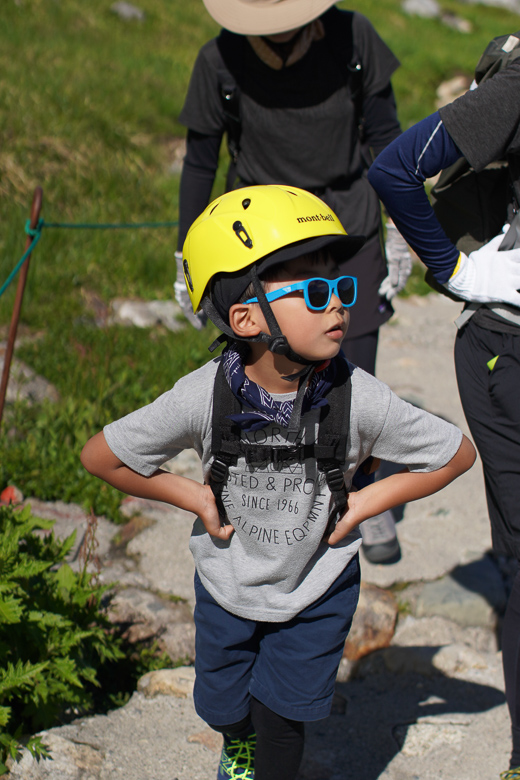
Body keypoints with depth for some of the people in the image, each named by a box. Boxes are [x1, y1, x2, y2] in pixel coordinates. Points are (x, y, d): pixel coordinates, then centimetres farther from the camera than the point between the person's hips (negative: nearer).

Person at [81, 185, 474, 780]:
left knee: (279, 719, 4)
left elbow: (456, 453, -12)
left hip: (316, 588, -1)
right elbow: (101, 456, -14)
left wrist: (367, 501, -15)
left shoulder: (359, 400, -27)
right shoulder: (204, 398, -28)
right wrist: (196, 497, -14)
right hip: (226, 584, 1)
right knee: (224, 708, 22)